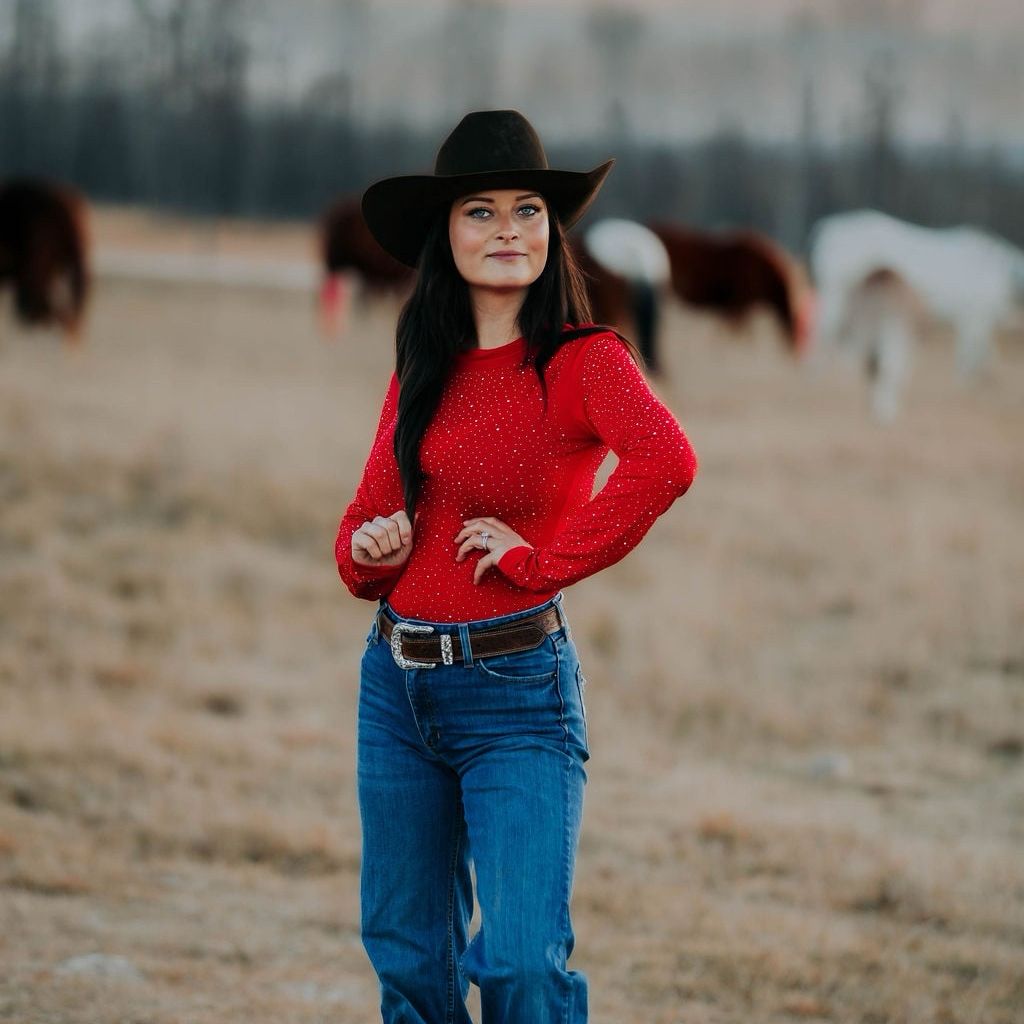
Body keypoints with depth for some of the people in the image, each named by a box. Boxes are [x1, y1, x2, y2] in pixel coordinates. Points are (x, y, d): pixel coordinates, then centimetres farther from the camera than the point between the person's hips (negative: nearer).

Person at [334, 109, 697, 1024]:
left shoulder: (581, 360, -9)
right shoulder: (423, 371, 10)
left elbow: (667, 460, -28)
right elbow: (369, 516, 17)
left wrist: (540, 558, -20)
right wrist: (371, 551, -7)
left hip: (514, 689, -6)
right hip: (396, 682, 6)